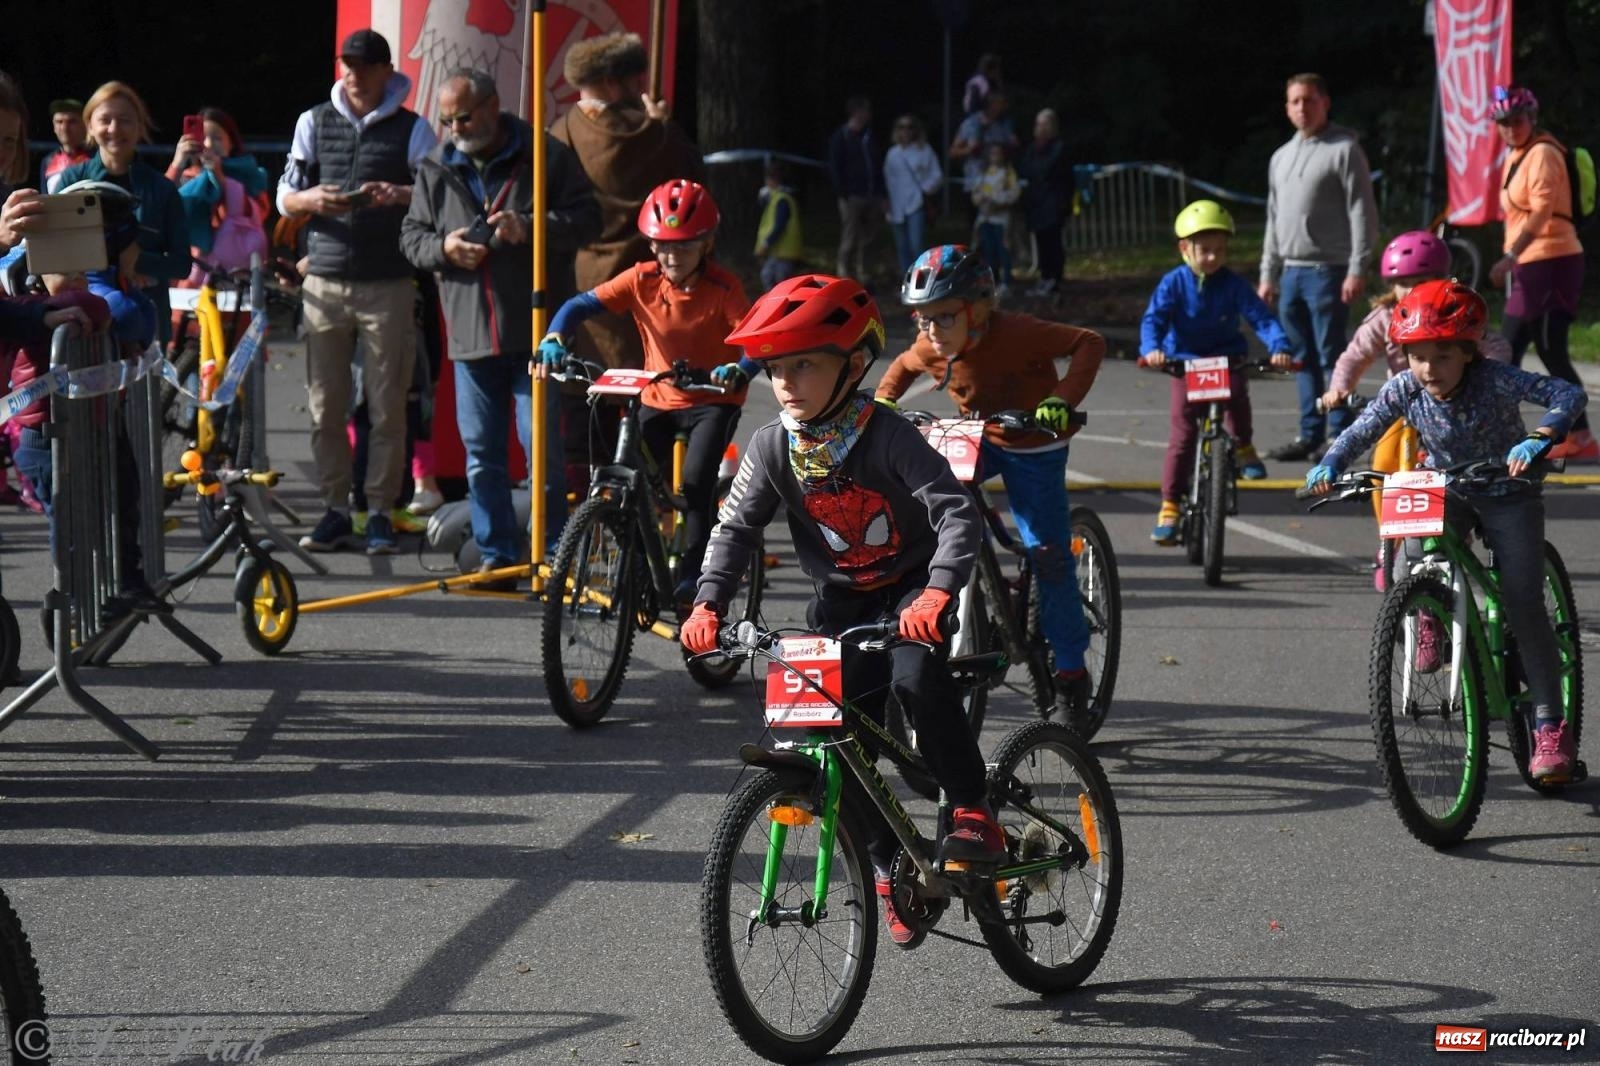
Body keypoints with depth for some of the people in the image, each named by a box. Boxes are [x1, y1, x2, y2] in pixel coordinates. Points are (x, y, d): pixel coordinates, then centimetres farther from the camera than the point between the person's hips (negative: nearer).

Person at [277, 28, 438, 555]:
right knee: (324, 407, 1)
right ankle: (335, 509, 9)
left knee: (387, 408, -3)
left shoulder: (412, 129, 5)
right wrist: (313, 200, -13)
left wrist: (398, 195, -24)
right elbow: (284, 198, 10)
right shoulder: (315, 122, 11)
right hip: (325, 283, 2)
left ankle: (381, 512, 3)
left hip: (388, 285, -2)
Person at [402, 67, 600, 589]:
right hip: (471, 332, 4)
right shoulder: (436, 168, 11)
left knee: (542, 446, -3)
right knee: (481, 453, 6)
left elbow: (587, 217, -2)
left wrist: (531, 228, -18)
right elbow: (411, 234, 15)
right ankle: (498, 557, 14)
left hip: (536, 331, -4)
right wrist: (444, 247, -7)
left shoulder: (545, 156, 0)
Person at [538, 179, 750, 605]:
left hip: (713, 400, -3)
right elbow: (582, 305, -15)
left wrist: (738, 370, -49)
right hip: (659, 399, 3)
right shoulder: (642, 280, -10)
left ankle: (691, 576, -11)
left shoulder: (722, 287, -17)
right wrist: (554, 340, -34)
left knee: (696, 481, -22)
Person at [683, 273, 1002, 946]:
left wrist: (938, 591, -45)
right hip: (840, 601, 4)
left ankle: (973, 812, -19)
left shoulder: (888, 437, -22)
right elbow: (737, 527, -4)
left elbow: (957, 514, -29)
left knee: (915, 675, -34)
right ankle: (886, 871, 16)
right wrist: (708, 604, -20)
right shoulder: (772, 448, -8)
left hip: (913, 589, -4)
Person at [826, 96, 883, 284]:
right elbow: (834, 168, -7)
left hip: (871, 196, 6)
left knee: (867, 239, 7)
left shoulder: (869, 136, 17)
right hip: (852, 196, -6)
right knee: (849, 239, -6)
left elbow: (878, 166, 19)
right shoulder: (841, 137, -2)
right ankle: (844, 274, -2)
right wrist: (842, 193, -15)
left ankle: (862, 274, 14)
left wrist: (880, 194, 11)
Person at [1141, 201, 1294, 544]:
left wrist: (1279, 347, -31)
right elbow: (1153, 319, -18)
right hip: (1185, 362, 0)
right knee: (1182, 434, -6)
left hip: (1227, 359, 0)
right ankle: (1169, 507, 0)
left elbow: (1261, 317, -13)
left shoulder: (1233, 285, -7)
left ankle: (1244, 448, -9)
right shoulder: (1173, 284, -8)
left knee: (1236, 388, -35)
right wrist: (1151, 348, -38)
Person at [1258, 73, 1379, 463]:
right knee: (1303, 358, 9)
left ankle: (1339, 435, -3)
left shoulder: (1344, 150, -4)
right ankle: (1311, 434, 14)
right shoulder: (1281, 157, 18)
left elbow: (1362, 212, -8)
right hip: (1291, 272, 7)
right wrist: (1268, 274, 18)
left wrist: (1357, 270, -15)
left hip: (1328, 271, -7)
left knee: (1331, 355, -6)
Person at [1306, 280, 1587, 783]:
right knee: (1405, 573, -24)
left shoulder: (1496, 380, -26)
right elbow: (1362, 430, -12)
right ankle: (1432, 615, 14)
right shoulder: (1404, 390, -16)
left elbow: (1567, 393, -31)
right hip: (1444, 493, 3)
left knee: (1524, 606, -10)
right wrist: (1329, 466, -32)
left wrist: (1540, 439, -49)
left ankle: (1550, 727, -3)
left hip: (1507, 493, -3)